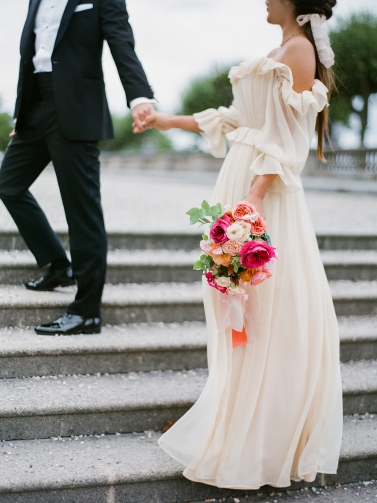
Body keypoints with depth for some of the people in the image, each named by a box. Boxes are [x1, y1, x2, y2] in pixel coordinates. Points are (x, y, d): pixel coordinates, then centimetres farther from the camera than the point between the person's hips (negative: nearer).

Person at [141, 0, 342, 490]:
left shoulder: (299, 49, -8)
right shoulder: (280, 52, 19)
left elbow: (286, 137, -17)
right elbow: (235, 119, 23)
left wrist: (254, 200, -24)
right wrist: (169, 121, 29)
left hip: (265, 192, -10)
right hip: (240, 181, 10)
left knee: (266, 314, -5)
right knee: (240, 315, 11)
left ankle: (260, 445, 3)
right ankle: (238, 423, 18)